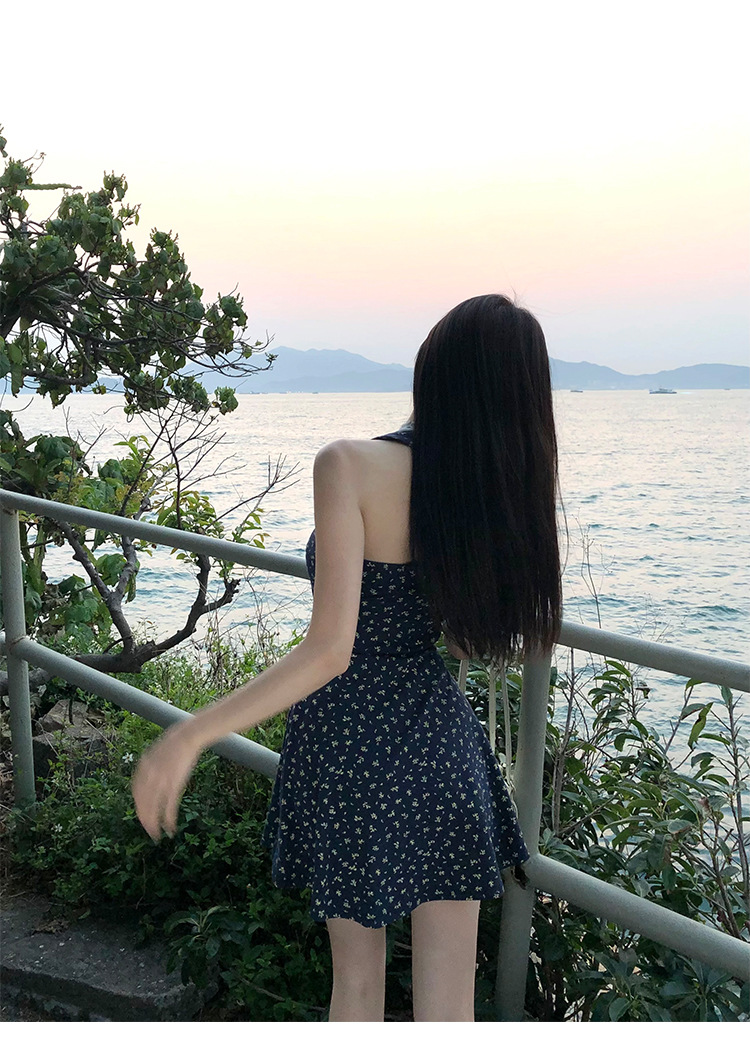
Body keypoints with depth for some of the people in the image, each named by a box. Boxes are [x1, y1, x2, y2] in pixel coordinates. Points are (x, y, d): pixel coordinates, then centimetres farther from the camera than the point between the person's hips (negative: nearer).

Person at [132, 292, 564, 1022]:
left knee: (358, 982, 21)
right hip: (443, 747, 3)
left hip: (348, 749, -2)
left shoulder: (351, 466, -18)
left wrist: (189, 736, -19)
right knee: (448, 1004, 15)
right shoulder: (509, 487, -5)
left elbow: (328, 651, -23)